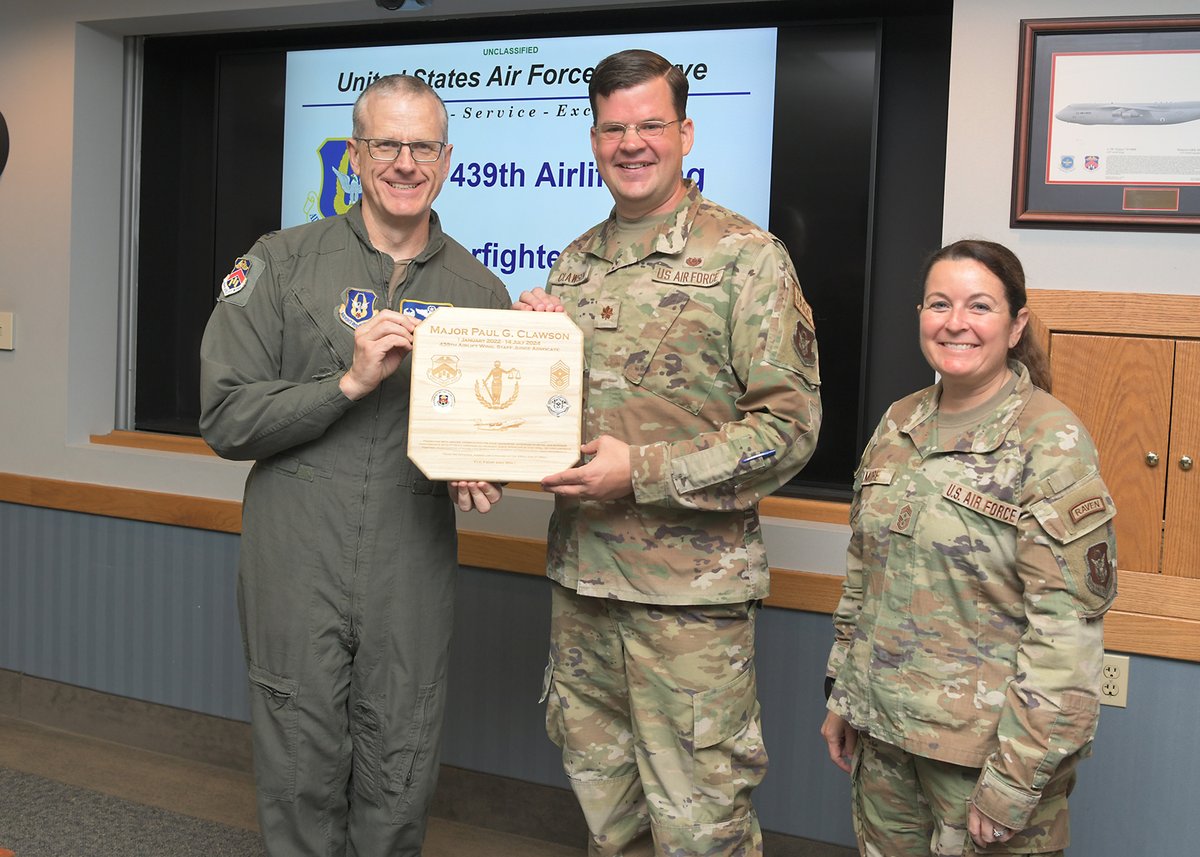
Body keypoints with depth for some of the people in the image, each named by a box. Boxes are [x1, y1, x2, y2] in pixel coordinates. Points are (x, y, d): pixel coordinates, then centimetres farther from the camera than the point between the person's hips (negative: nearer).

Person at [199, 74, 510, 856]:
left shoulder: (480, 291, 7)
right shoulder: (280, 265, -1)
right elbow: (225, 419, -7)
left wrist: (483, 477, -5)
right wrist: (349, 382, -18)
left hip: (414, 577, 2)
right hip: (296, 566, -2)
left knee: (400, 790, 10)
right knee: (302, 775, 9)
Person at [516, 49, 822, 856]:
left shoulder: (746, 256, -7)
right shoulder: (574, 264, 11)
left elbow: (789, 424, -12)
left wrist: (644, 472, -19)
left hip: (691, 588, -6)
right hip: (581, 574, 6)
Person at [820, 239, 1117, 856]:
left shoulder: (1052, 441, -14)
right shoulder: (898, 424, 5)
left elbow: (1066, 625, -17)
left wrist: (1014, 782, -18)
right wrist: (842, 696, 13)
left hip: (987, 741, -5)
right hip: (883, 733, 6)